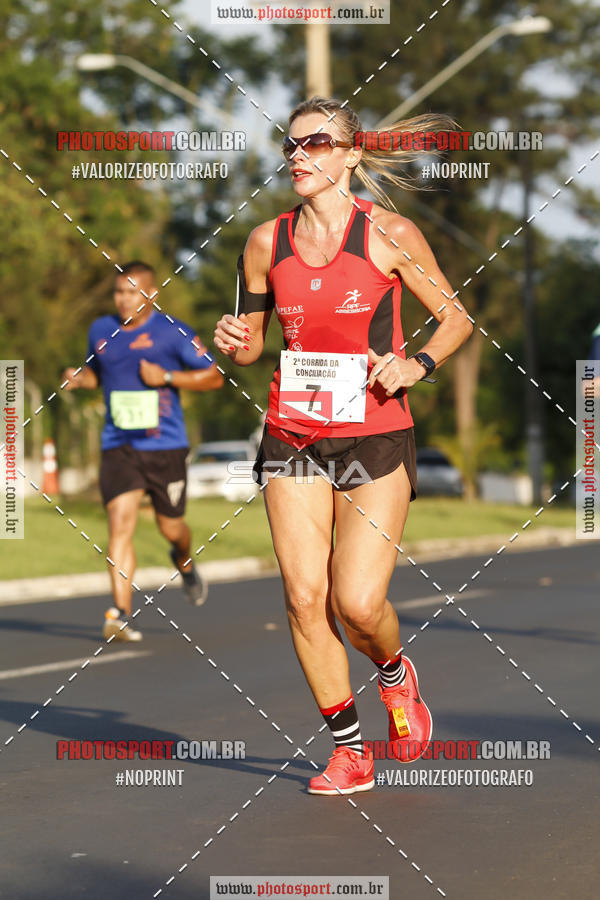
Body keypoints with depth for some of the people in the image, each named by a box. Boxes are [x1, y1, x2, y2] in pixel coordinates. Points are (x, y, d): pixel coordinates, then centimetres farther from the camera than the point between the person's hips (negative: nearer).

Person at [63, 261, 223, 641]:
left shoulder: (173, 333, -4)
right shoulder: (101, 331, 8)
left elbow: (214, 376, -2)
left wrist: (167, 377, -14)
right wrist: (80, 378, 3)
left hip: (166, 446, -2)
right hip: (119, 446, 2)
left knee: (171, 527, 11)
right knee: (120, 523, -15)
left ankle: (184, 562, 49)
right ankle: (121, 613, -20)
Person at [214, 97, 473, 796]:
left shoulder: (388, 234, -5)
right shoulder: (266, 242, 5)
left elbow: (455, 317, 5)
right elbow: (251, 341, 16)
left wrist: (417, 364, -13)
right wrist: (233, 343, -7)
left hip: (375, 434, -3)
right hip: (293, 436, 3)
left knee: (358, 604, -11)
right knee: (304, 599, -5)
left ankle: (395, 675, 25)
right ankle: (348, 750, 11)